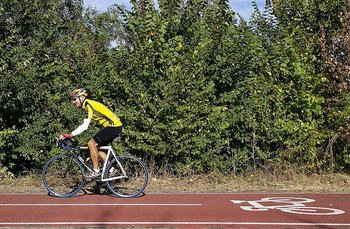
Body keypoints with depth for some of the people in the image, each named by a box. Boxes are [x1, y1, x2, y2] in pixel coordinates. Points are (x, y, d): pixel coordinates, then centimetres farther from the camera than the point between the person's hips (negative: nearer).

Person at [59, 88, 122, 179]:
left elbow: (84, 126, -23)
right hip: (115, 127, 10)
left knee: (91, 143, -11)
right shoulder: (88, 105, 17)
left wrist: (70, 135, -22)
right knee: (95, 146, 13)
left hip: (114, 126, -10)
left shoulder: (89, 105, -14)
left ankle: (96, 171, -5)